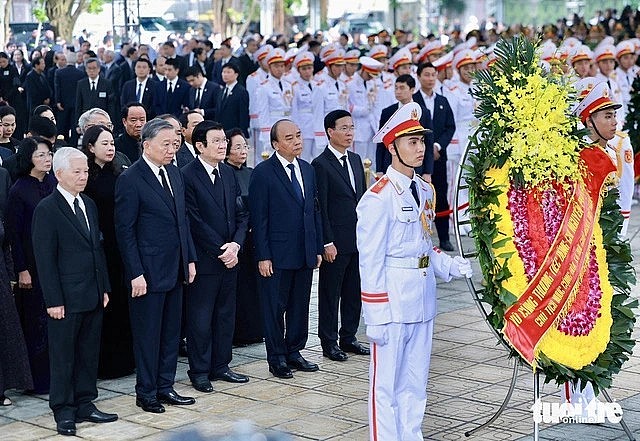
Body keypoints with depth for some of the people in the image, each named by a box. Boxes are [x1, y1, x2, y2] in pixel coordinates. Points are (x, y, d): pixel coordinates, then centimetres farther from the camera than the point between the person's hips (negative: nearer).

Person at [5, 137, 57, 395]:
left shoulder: (54, 183, 5)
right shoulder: (19, 190, -8)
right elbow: (13, 233, -7)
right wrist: (22, 270, -10)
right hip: (33, 264, -5)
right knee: (35, 321, 2)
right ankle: (37, 380, 10)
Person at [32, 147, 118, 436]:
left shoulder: (89, 205, 12)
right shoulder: (46, 210, -10)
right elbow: (45, 259, -12)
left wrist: (105, 288, 12)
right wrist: (53, 300, -15)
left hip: (93, 296, 7)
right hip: (65, 298, -7)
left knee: (89, 354, 12)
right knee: (63, 357, 4)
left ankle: (85, 405, 22)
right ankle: (63, 412, 13)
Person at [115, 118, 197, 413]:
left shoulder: (174, 173, 10)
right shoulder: (130, 179, -13)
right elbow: (124, 230, -13)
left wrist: (189, 258, 11)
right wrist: (135, 274, -17)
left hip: (175, 268, 7)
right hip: (149, 272, -7)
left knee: (171, 332, 13)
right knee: (148, 334, 4)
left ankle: (165, 387, 24)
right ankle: (146, 393, 15)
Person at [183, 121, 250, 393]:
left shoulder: (228, 174, 11)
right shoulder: (187, 176, -11)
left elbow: (241, 214, 10)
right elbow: (194, 221, -14)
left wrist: (236, 244, -7)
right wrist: (221, 250, -14)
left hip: (230, 258, 7)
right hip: (204, 259, -7)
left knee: (225, 314, 13)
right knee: (200, 317, 2)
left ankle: (220, 366, 24)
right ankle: (199, 371, 12)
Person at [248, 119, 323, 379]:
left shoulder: (307, 170, 10)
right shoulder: (263, 173, -9)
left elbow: (314, 210, 14)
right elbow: (258, 218, -11)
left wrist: (318, 248, 10)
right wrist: (263, 256, -14)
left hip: (305, 254, 6)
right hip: (277, 255, -6)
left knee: (300, 306, 13)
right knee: (275, 308, 4)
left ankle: (294, 352, 25)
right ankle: (277, 358, 14)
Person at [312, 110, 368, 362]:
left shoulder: (355, 160, 12)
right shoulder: (320, 165, -11)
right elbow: (321, 207, -13)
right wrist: (327, 243, -15)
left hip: (359, 240, 7)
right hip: (336, 242, -7)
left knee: (354, 292, 13)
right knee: (330, 294, 4)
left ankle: (348, 337, 25)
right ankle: (329, 342, 13)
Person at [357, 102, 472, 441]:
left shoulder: (425, 191, 11)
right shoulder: (379, 197, -14)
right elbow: (370, 260, -14)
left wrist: (451, 267, 1)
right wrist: (376, 316, -16)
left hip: (422, 296, 8)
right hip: (392, 297, -8)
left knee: (415, 383, 16)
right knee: (386, 383, 2)